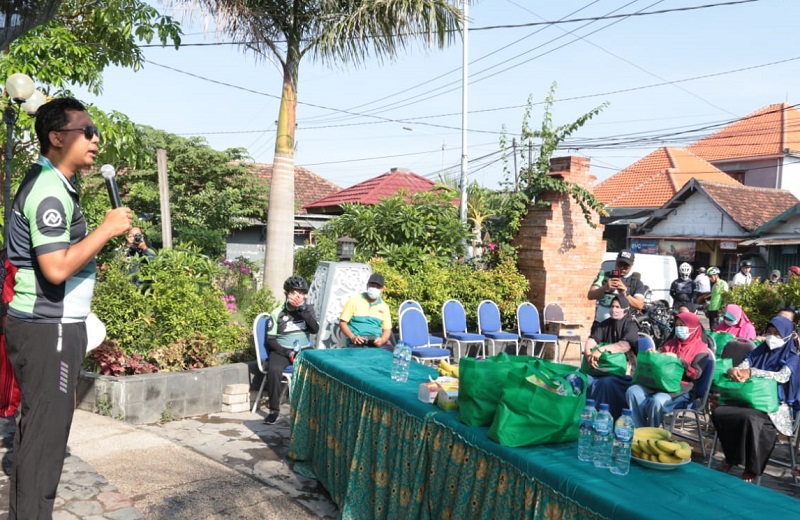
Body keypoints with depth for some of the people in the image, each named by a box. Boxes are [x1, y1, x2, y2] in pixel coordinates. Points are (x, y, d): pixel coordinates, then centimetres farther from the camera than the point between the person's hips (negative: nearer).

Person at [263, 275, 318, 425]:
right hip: (282, 350, -2)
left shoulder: (308, 309, 7)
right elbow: (270, 340, -1)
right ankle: (274, 410, -19)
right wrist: (287, 352, -14)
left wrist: (303, 310, -18)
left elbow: (315, 329, -9)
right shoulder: (277, 313, 0)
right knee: (273, 370, -33)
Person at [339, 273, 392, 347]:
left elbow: (387, 329, 15)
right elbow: (342, 322, 6)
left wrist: (382, 340, -8)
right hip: (357, 342, -3)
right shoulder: (354, 300, 8)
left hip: (376, 342, 3)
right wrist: (352, 337, -11)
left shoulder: (384, 306, 16)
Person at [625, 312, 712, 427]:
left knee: (657, 400, -36)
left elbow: (696, 374, -8)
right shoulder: (670, 344, 23)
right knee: (633, 391, -22)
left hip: (682, 389, -6)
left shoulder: (701, 348, 4)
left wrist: (677, 360, -16)